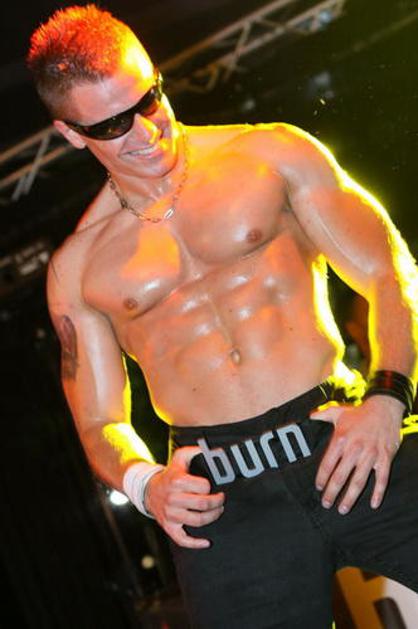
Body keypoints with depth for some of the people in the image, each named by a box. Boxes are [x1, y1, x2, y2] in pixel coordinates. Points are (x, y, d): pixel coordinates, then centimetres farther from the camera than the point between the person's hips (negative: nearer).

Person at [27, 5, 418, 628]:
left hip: (348, 448, 0)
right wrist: (144, 483, -6)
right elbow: (100, 423, 16)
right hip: (223, 503, 1)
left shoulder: (271, 153, 10)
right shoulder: (78, 268, 13)